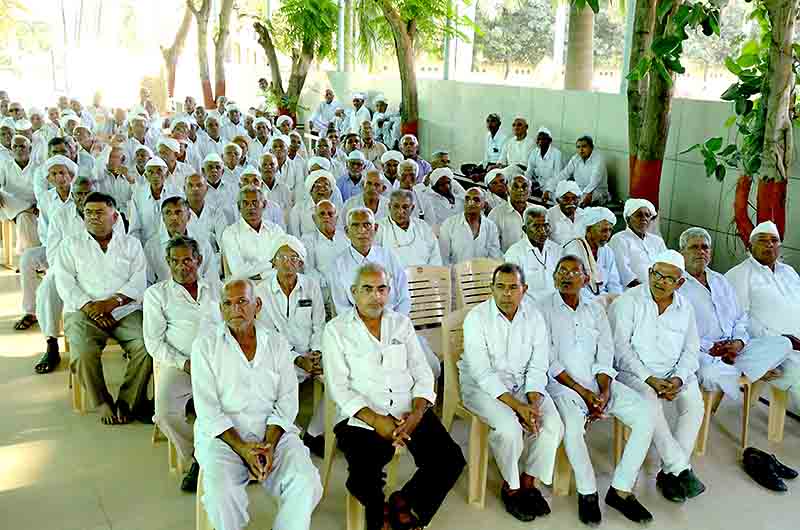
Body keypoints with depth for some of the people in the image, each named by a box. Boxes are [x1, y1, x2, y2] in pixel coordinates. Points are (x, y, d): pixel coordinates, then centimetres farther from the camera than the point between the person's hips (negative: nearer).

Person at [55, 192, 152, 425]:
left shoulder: (131, 244, 15)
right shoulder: (71, 245, 15)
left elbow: (138, 281, 3)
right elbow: (65, 283, 3)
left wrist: (111, 302, -13)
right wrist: (89, 306, -12)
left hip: (126, 310, 0)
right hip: (83, 311, 0)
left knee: (146, 347, -26)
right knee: (83, 353, -29)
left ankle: (127, 402, -9)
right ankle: (103, 403, -8)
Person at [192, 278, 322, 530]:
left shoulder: (277, 344, 10)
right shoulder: (205, 344, 3)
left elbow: (287, 401, 4)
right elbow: (207, 408, -4)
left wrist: (269, 444, -12)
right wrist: (241, 447, -15)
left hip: (274, 431, 2)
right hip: (222, 434, -2)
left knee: (306, 484, -22)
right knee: (220, 492, -30)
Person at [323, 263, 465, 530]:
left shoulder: (402, 323, 14)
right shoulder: (336, 330, 3)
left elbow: (422, 374, 10)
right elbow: (338, 388, -4)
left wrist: (417, 414, -8)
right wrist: (376, 420, -16)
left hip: (409, 413, 4)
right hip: (362, 417, -3)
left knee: (451, 460, -16)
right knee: (363, 480, -27)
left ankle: (404, 502, 9)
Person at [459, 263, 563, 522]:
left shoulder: (534, 316, -2)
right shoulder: (476, 318, -15)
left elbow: (537, 367, -2)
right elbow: (483, 373, -19)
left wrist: (533, 403, -19)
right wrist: (517, 406, -26)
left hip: (523, 382, 4)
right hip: (483, 385, -4)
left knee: (553, 425, -18)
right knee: (510, 427, -29)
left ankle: (528, 481, 4)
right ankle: (510, 487, -2)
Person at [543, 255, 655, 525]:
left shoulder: (595, 311, 15)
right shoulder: (544, 309, 0)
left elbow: (605, 356, 8)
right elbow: (549, 361, -8)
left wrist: (604, 392, -9)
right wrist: (582, 392, -14)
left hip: (598, 381, 5)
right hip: (562, 382, -5)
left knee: (646, 414, -14)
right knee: (572, 424, -34)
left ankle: (621, 490, -6)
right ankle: (587, 493, -11)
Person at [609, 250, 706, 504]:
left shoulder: (685, 307, 10)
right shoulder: (628, 301, -6)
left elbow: (690, 349, 9)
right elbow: (621, 347, -12)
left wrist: (678, 378, -10)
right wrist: (649, 379, -19)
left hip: (674, 374, 4)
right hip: (634, 371, -4)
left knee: (695, 403, -22)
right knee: (650, 400, -33)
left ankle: (669, 473, -14)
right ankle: (682, 470, -22)